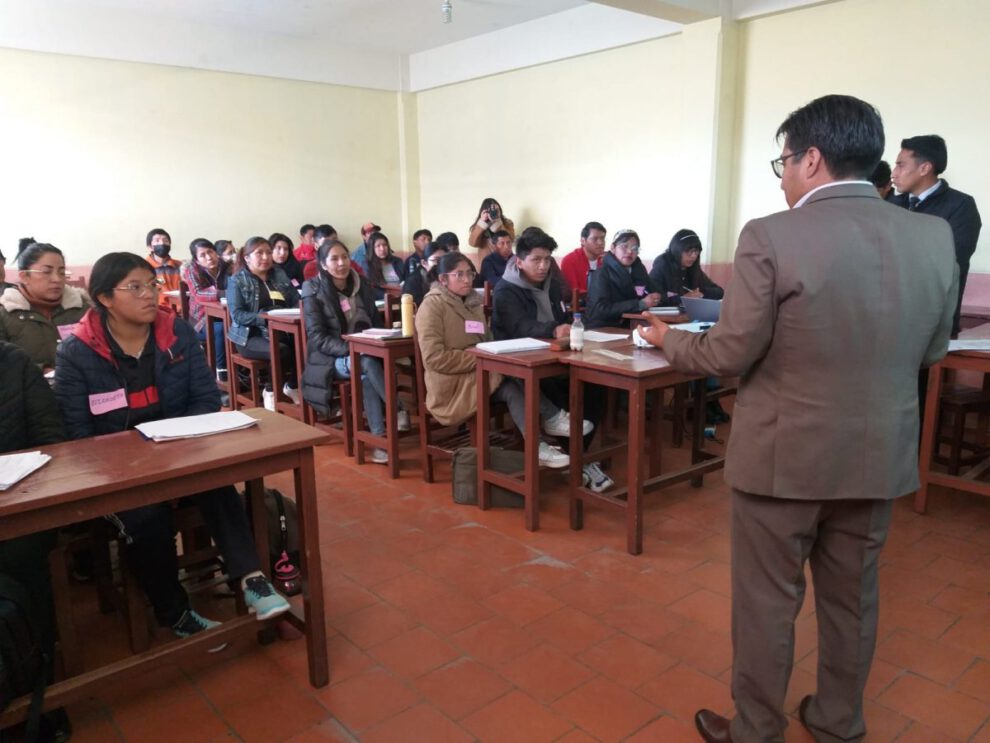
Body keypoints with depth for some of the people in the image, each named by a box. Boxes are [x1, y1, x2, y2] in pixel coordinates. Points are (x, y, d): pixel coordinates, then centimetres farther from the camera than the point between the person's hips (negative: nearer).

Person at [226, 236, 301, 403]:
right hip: (251, 335, -4)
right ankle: (292, 388, -13)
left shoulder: (279, 274, 17)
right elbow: (237, 315, -7)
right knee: (283, 351, -35)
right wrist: (266, 319, -22)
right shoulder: (237, 281, 4)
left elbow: (297, 300, 15)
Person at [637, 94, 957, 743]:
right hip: (882, 455, 5)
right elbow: (931, 350, 8)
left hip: (784, 454, -5)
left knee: (766, 601, 12)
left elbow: (731, 354, -15)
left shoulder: (772, 237, -18)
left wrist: (670, 340, 3)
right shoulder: (935, 237, -2)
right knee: (853, 596, 22)